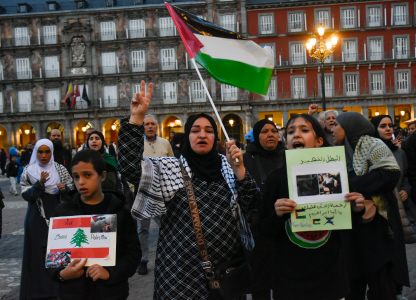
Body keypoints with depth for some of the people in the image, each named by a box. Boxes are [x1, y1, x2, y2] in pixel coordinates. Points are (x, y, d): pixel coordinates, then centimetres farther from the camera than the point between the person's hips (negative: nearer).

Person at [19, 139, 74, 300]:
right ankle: (39, 287, 15)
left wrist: (65, 188, -15)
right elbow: (26, 195, -4)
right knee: (38, 250, 1)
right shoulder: (28, 171, 1)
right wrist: (40, 184, -20)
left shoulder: (60, 169, 3)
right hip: (37, 217, -1)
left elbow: (71, 189, 7)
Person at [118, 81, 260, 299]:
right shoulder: (171, 168, 2)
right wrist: (136, 118, -18)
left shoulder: (226, 166, 8)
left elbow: (250, 204, 1)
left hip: (226, 264, 2)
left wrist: (239, 169, -12)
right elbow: (130, 166, -12)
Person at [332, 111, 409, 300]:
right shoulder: (342, 151, 15)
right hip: (351, 230, 7)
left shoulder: (371, 144, -7)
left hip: (376, 226, -7)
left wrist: (349, 184, -18)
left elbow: (390, 174, -22)